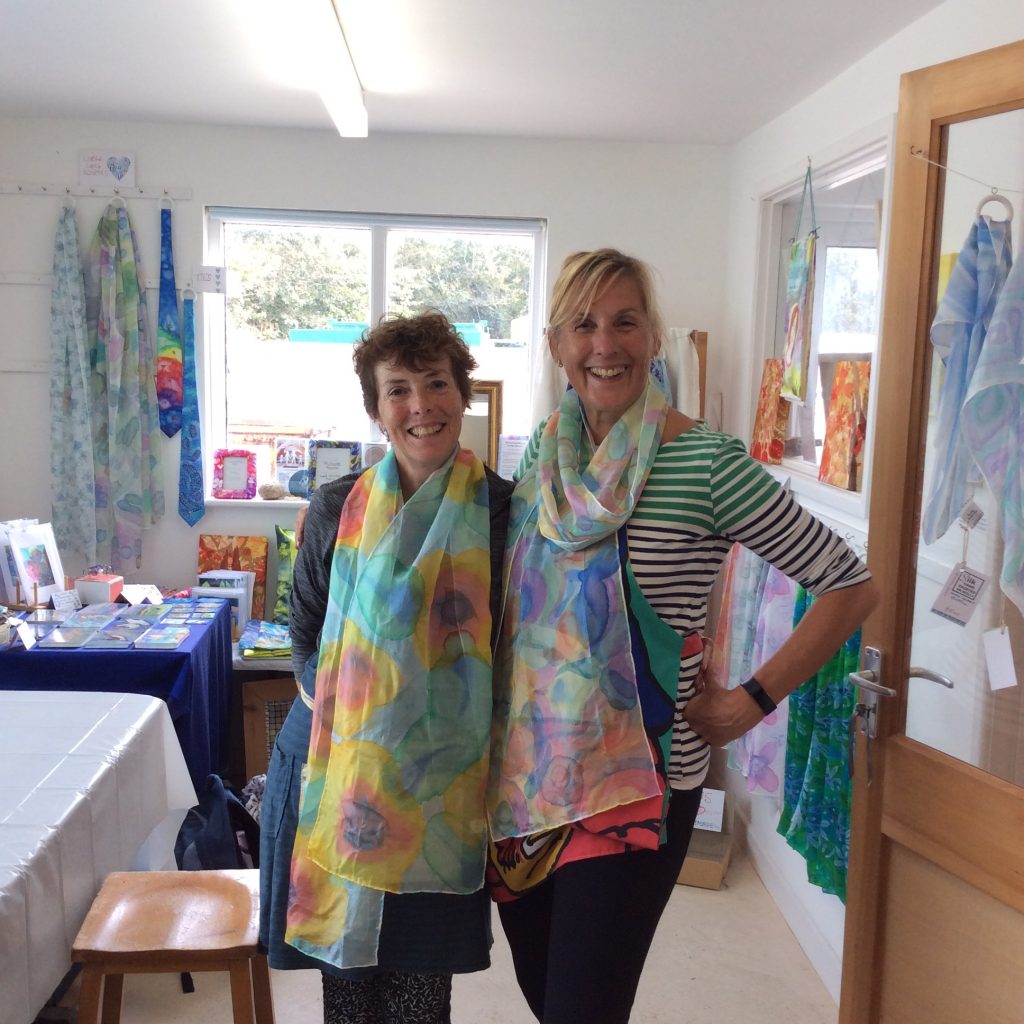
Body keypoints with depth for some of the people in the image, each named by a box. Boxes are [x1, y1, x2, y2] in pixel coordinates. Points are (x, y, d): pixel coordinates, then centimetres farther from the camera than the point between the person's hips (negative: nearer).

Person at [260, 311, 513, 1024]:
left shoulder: (501, 510, -6)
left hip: (444, 775, -1)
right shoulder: (337, 509, -1)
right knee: (343, 967, 15)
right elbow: (306, 635, 7)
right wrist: (343, 705, -8)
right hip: (337, 764, 2)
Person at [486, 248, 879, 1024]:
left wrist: (749, 703, -11)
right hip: (525, 773, 6)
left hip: (635, 784, -5)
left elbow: (852, 588, -10)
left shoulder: (705, 462, -14)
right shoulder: (543, 452, 3)